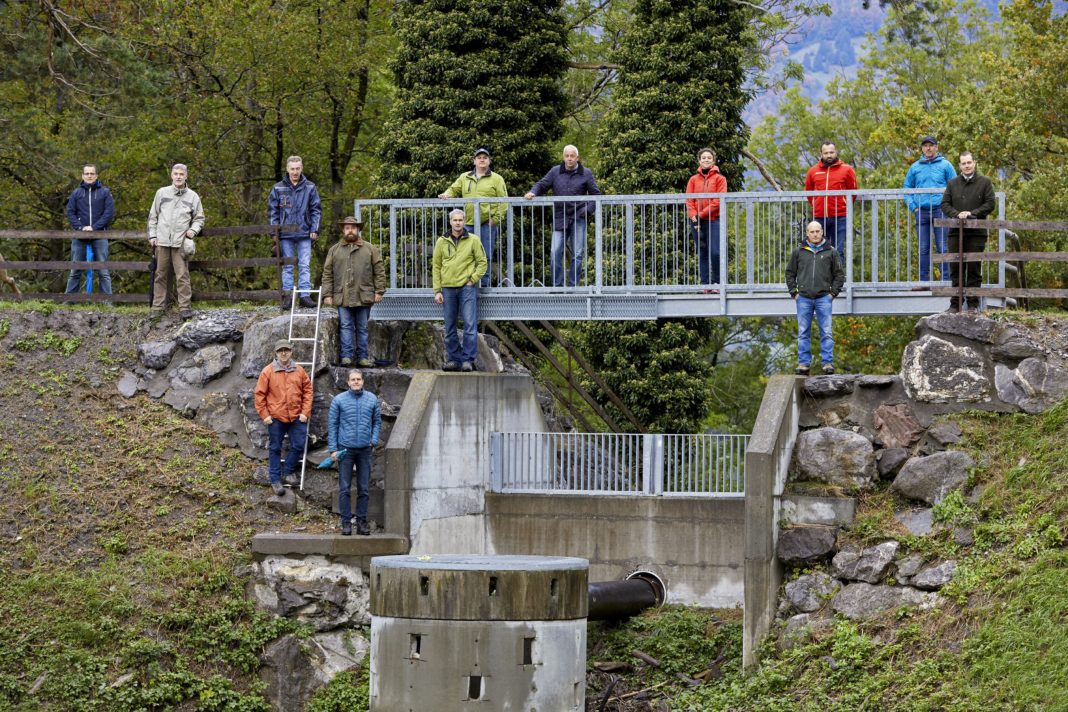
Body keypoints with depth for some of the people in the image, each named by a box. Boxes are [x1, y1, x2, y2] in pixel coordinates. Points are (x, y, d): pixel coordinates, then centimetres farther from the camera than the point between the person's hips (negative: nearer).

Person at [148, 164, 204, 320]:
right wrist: (152, 235, 5)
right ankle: (157, 307, 9)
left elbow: (199, 218, 15)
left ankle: (185, 307, -5)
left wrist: (193, 230, -4)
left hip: (180, 243, -1)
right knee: (160, 276, 5)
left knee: (182, 276, -7)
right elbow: (153, 216, 13)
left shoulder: (192, 196, 9)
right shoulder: (162, 193, 10)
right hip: (162, 241, 1)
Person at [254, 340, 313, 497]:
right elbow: (260, 394, -2)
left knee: (298, 447, 3)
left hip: (296, 417, 2)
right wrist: (264, 415, -6)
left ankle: (288, 472, 24)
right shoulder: (268, 371, -4)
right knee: (275, 449, 5)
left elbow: (307, 391, 7)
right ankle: (275, 480, 13)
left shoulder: (299, 370, 3)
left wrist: (305, 412, 0)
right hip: (276, 417, -2)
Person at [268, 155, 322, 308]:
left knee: (305, 266, -3)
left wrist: (314, 230, -1)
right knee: (287, 266, 4)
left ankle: (305, 295, -3)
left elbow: (316, 210, 7)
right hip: (286, 235, 0)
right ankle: (287, 295, 6)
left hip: (304, 233, 0)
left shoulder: (310, 188, 4)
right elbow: (272, 211, 7)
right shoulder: (278, 188, 4)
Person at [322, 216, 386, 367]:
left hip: (363, 297, 0)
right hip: (342, 297, 0)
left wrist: (379, 291, -1)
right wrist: (327, 294, 1)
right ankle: (346, 356, -4)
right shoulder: (334, 250, 10)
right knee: (345, 326, -4)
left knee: (362, 328, 5)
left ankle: (363, 357, 9)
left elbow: (379, 271, 7)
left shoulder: (370, 249, 9)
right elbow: (327, 274, 8)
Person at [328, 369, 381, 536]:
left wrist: (374, 441, -2)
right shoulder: (338, 400, 0)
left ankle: (362, 522, 11)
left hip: (365, 449, 2)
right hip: (345, 449, -2)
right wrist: (333, 449, -4)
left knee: (363, 489, 5)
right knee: (344, 489, -2)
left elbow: (377, 421, 12)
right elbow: (333, 425, 1)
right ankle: (346, 522, 2)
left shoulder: (372, 399, 6)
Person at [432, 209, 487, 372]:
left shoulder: (473, 240, 2)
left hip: (467, 287, -3)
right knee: (450, 328, 6)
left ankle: (468, 360, -6)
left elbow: (482, 262, 6)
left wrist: (473, 279, -7)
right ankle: (454, 359, 13)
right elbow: (436, 266, 10)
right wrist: (437, 291, 4)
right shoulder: (442, 242, 9)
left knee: (470, 325, -9)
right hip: (448, 288, 3)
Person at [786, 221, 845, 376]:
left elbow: (840, 274, 11)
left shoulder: (831, 253, 8)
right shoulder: (799, 253, 11)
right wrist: (794, 292, 5)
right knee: (803, 333, 2)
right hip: (803, 299, 1)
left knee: (826, 333, -4)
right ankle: (803, 363, 5)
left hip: (823, 298, -1)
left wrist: (833, 292, 1)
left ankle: (827, 363, -2)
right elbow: (790, 273, 16)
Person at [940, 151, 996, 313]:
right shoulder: (952, 184, 13)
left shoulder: (984, 182, 6)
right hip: (956, 232, 2)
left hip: (976, 233, -2)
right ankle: (955, 303, 6)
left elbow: (990, 204, -1)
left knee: (974, 269, -1)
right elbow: (945, 204, 8)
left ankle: (973, 304, 3)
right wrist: (957, 214, -11)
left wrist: (972, 213, -13)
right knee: (956, 269, 2)